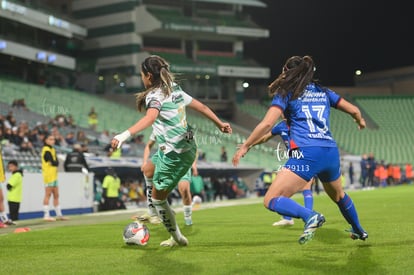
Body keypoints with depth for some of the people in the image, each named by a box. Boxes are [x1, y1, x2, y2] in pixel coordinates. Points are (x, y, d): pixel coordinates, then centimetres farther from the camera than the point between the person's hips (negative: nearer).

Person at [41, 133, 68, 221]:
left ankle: (59, 214, 17)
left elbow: (57, 162, 10)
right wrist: (55, 162, 2)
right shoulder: (46, 150, -11)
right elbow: (53, 162, -16)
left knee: (56, 195, 11)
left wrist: (55, 162, -9)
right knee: (48, 195, -7)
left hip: (54, 175, 9)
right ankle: (46, 215, -5)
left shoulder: (52, 149, 18)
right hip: (48, 175, -9)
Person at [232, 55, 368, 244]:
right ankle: (359, 231, 50)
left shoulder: (286, 93, 5)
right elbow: (354, 110, 21)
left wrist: (245, 146, 1)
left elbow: (267, 124, -7)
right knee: (338, 195, 34)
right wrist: (360, 121, 44)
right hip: (331, 152, 6)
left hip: (307, 153, -6)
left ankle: (310, 216, -31)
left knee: (271, 200, -8)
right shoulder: (323, 92, 19)